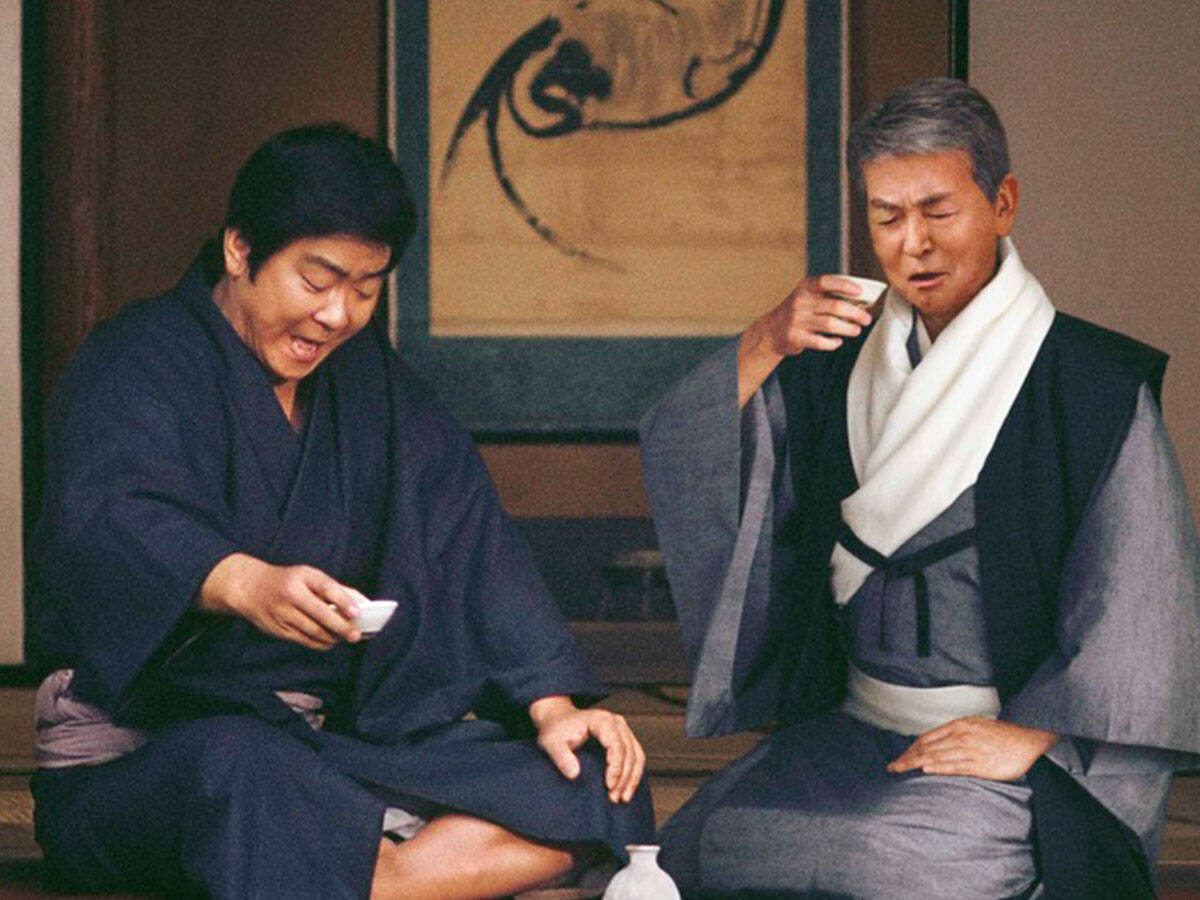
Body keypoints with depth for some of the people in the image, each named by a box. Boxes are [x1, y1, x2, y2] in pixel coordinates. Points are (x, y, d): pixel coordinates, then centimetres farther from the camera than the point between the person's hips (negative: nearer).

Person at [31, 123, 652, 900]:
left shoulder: (367, 380, 14)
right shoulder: (140, 364, -6)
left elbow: (472, 542, 6)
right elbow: (111, 519, -28)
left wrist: (553, 707, -10)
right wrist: (241, 583, -50)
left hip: (328, 748, 6)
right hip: (138, 756, -6)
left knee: (588, 786, -16)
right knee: (242, 771, -42)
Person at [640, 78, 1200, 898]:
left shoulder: (1095, 387, -5)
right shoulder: (837, 365, 10)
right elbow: (678, 458, 5)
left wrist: (1033, 736, -14)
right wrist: (762, 348, -9)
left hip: (1014, 742, -4)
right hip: (854, 727, 5)